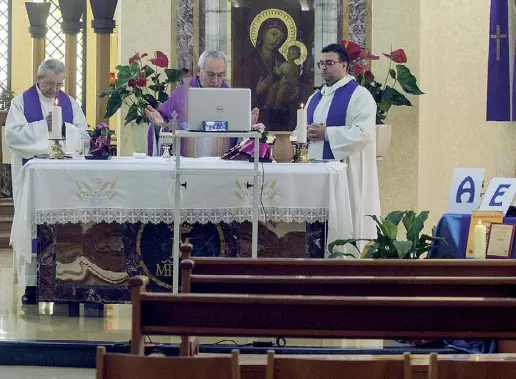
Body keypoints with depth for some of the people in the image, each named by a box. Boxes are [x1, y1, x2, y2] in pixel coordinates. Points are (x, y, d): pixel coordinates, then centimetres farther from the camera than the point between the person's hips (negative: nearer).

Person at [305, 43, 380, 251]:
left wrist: (326, 133, -15)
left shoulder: (359, 95, -4)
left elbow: (364, 133, -17)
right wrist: (306, 133, 0)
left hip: (346, 175, -7)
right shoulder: (315, 98, 20)